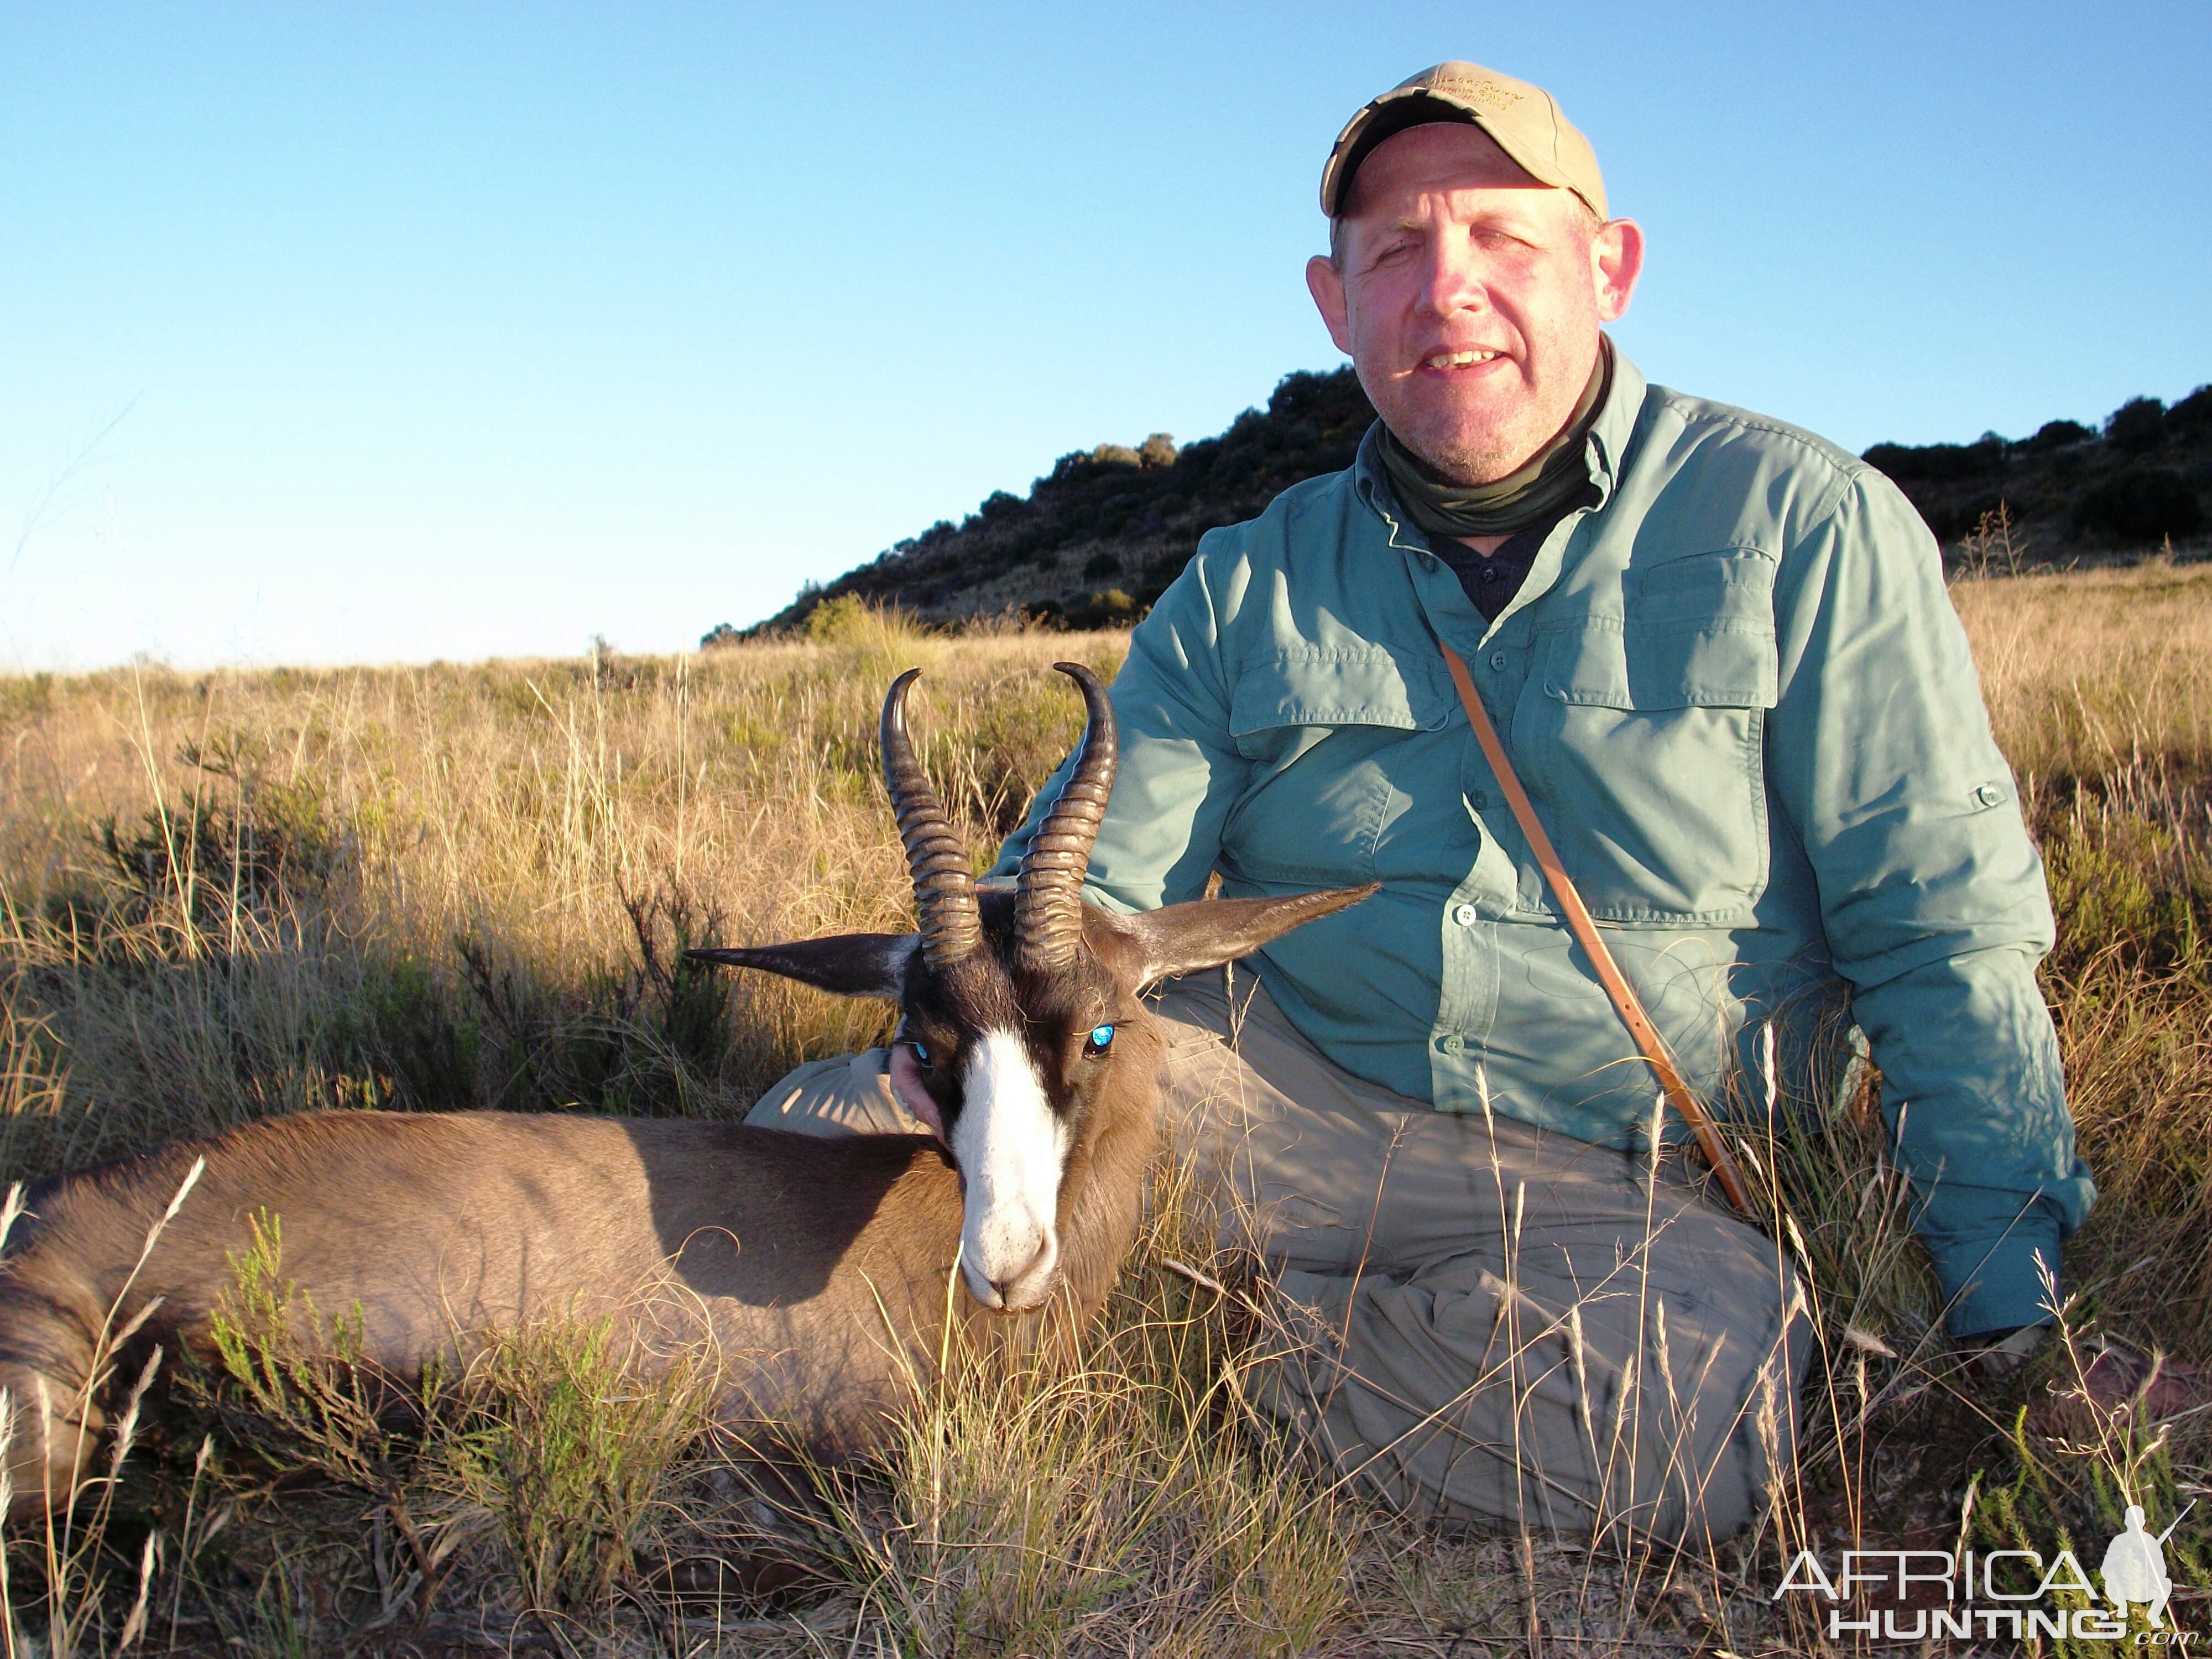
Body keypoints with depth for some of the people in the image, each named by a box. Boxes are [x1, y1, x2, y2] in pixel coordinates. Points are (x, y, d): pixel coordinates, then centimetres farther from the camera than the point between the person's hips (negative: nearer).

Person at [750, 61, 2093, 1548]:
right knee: (822, 1134, -13)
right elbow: (1079, 894, 4)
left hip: (1607, 1179, 0)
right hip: (1269, 1080, 1)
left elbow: (1947, 931, -5)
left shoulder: (1801, 525, -4)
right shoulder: (1249, 588, 6)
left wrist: (2014, 1315, -11)